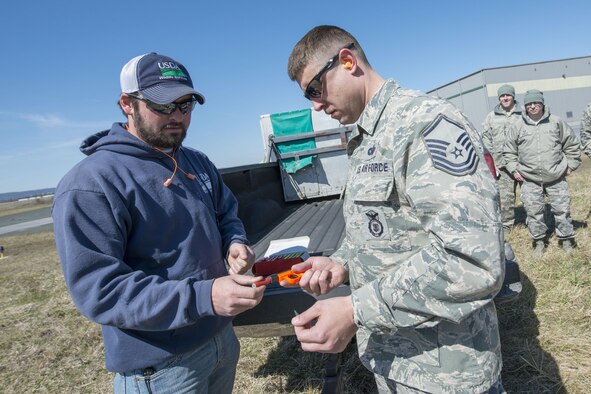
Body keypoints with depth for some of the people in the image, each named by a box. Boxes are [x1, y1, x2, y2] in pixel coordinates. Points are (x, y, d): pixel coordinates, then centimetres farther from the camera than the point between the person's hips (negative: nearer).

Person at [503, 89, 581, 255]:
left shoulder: (557, 122, 3)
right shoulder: (518, 127, 2)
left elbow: (572, 144, 12)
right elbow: (509, 151, 11)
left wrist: (570, 165, 8)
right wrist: (514, 170, 5)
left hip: (556, 177, 0)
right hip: (529, 179, 0)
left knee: (562, 209, 7)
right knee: (533, 212, 3)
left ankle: (566, 238, 25)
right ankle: (539, 240, 19)